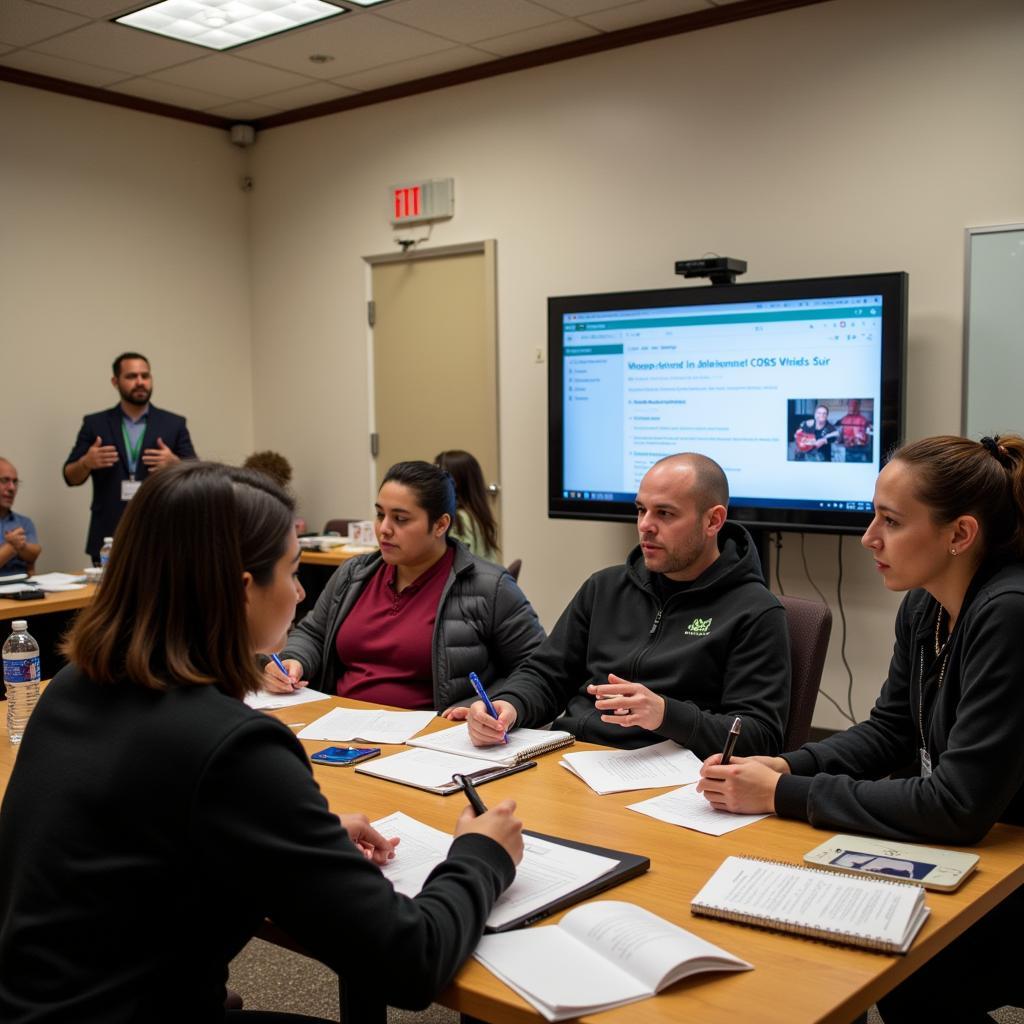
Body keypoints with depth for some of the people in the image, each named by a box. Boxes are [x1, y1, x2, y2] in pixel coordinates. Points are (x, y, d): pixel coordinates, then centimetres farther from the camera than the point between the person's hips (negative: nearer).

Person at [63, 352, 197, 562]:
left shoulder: (174, 424, 6)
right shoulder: (95, 424, 7)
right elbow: (71, 477, 7)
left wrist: (174, 464, -17)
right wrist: (86, 463, -14)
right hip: (108, 538, 0)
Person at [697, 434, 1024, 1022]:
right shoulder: (925, 605, -1)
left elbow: (959, 806, -27)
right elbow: (889, 732, 10)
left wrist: (785, 795, -23)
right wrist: (786, 766, -8)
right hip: (955, 855, 7)